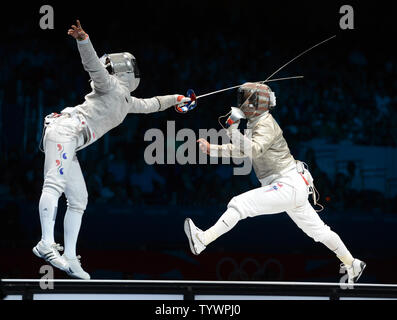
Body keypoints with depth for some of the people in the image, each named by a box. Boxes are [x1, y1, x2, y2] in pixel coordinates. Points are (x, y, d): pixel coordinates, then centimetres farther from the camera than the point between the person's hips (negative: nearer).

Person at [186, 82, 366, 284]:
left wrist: (232, 129, -37)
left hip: (289, 186, -10)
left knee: (239, 204, -19)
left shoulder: (266, 125, -15)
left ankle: (201, 241, -26)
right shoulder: (256, 124, 14)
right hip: (292, 187, 10)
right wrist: (212, 149, 10)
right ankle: (352, 265, 30)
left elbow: (253, 151, -31)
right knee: (318, 231, 20)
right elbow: (240, 150, 21)